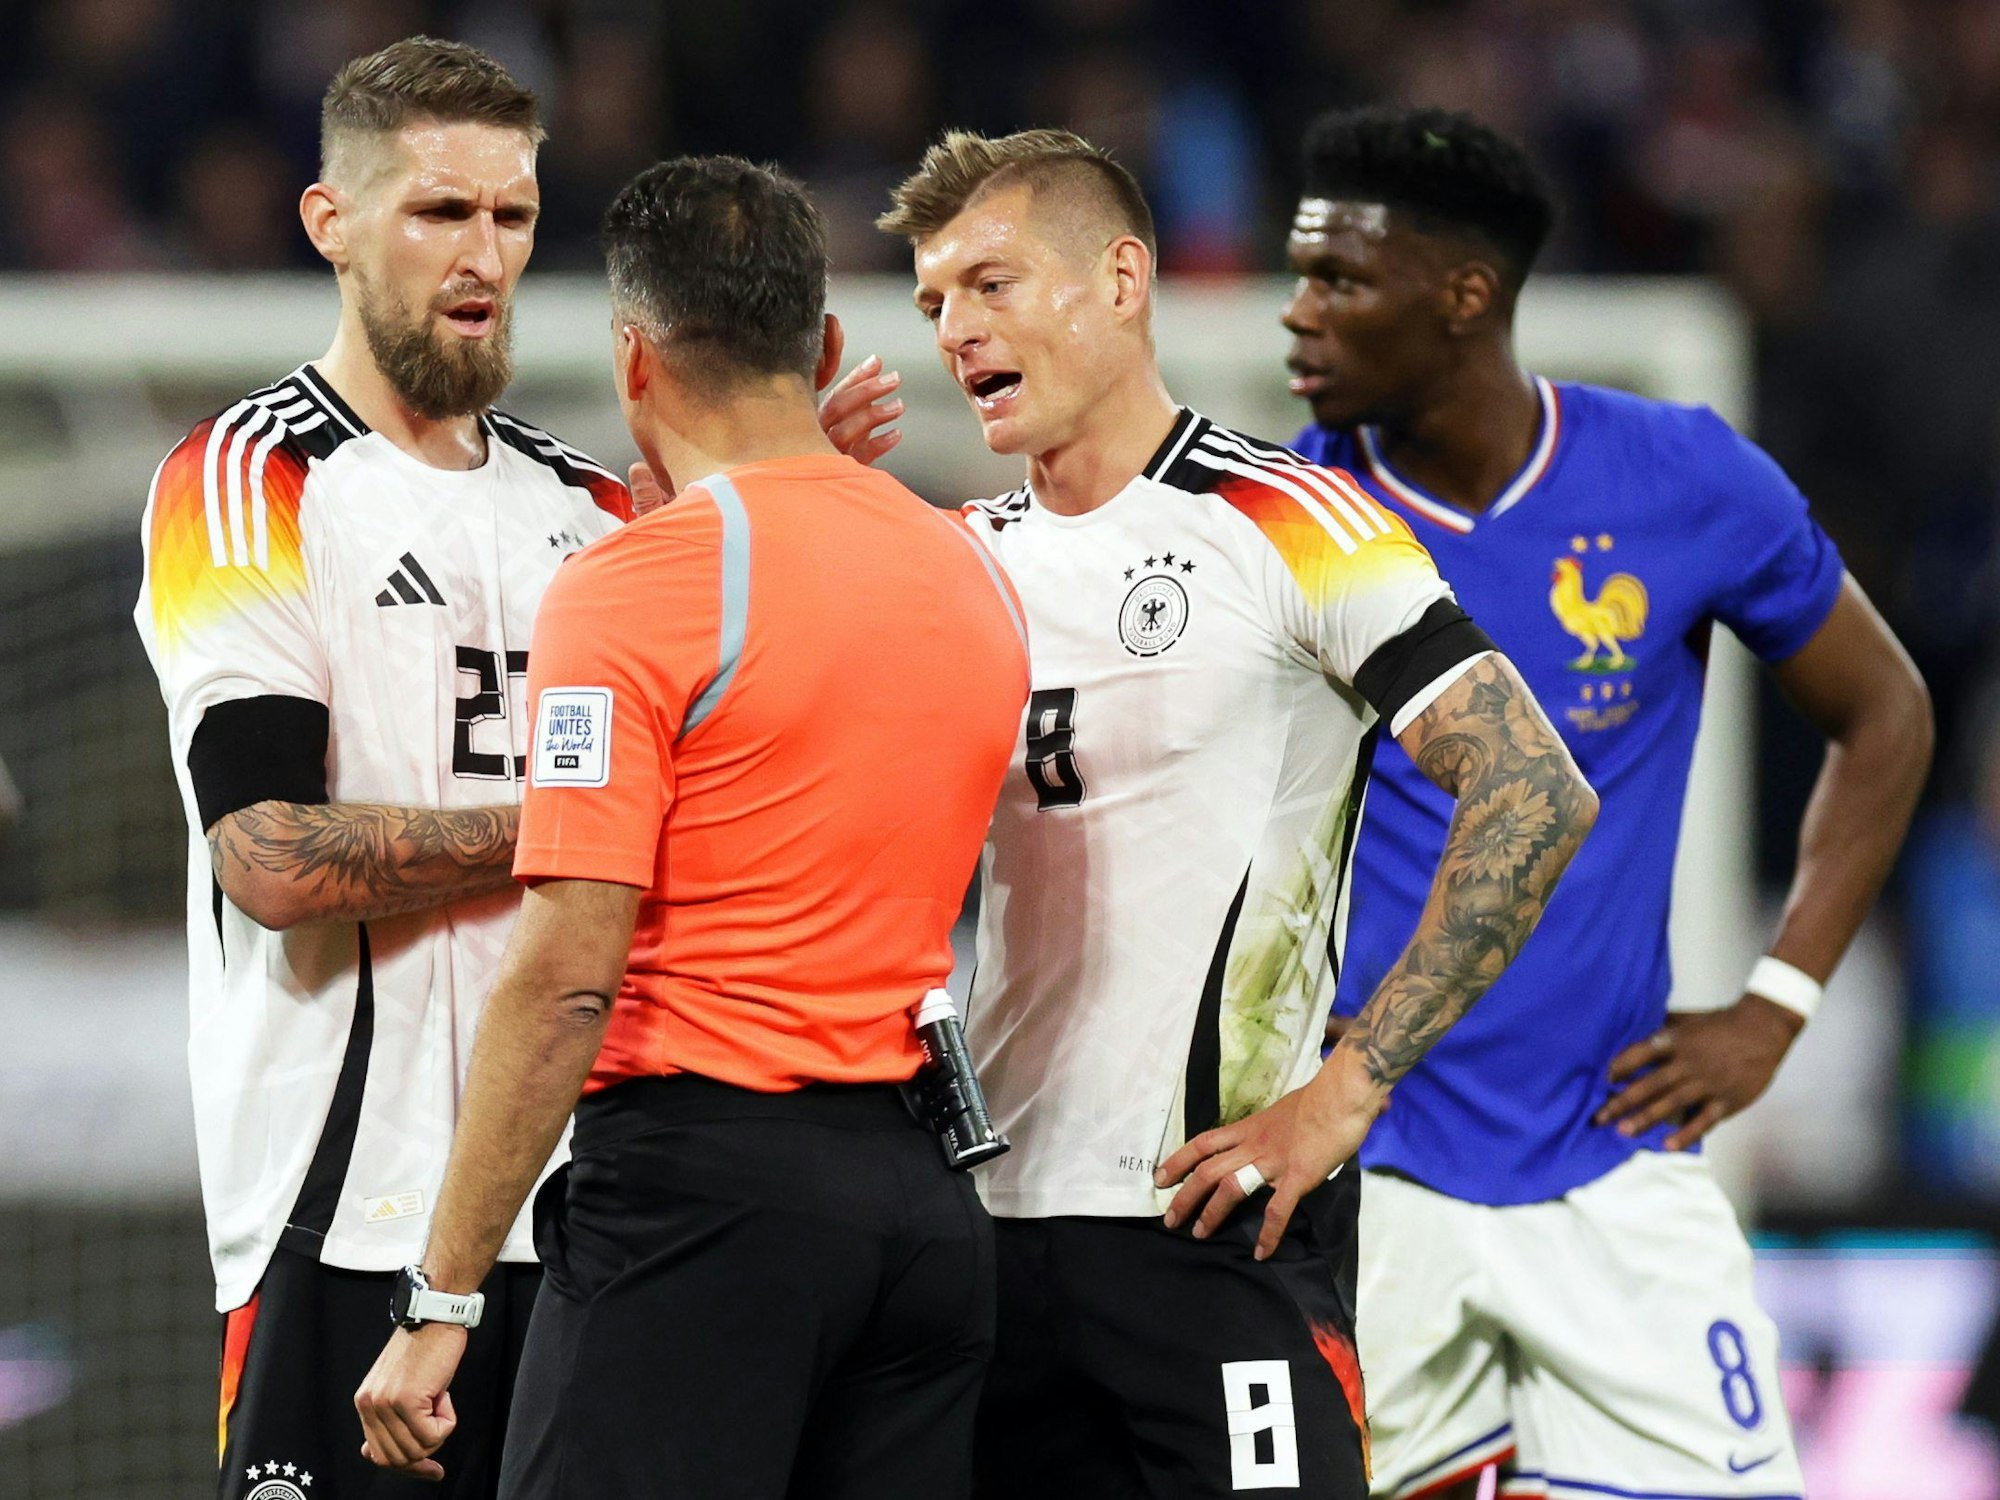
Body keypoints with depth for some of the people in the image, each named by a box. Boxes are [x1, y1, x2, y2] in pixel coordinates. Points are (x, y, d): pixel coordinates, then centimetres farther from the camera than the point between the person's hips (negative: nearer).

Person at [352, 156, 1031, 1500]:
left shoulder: (635, 586, -9)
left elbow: (569, 976, -14)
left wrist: (443, 1301, -12)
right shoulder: (975, 576, 12)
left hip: (699, 1183, -7)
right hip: (929, 1197, 7)